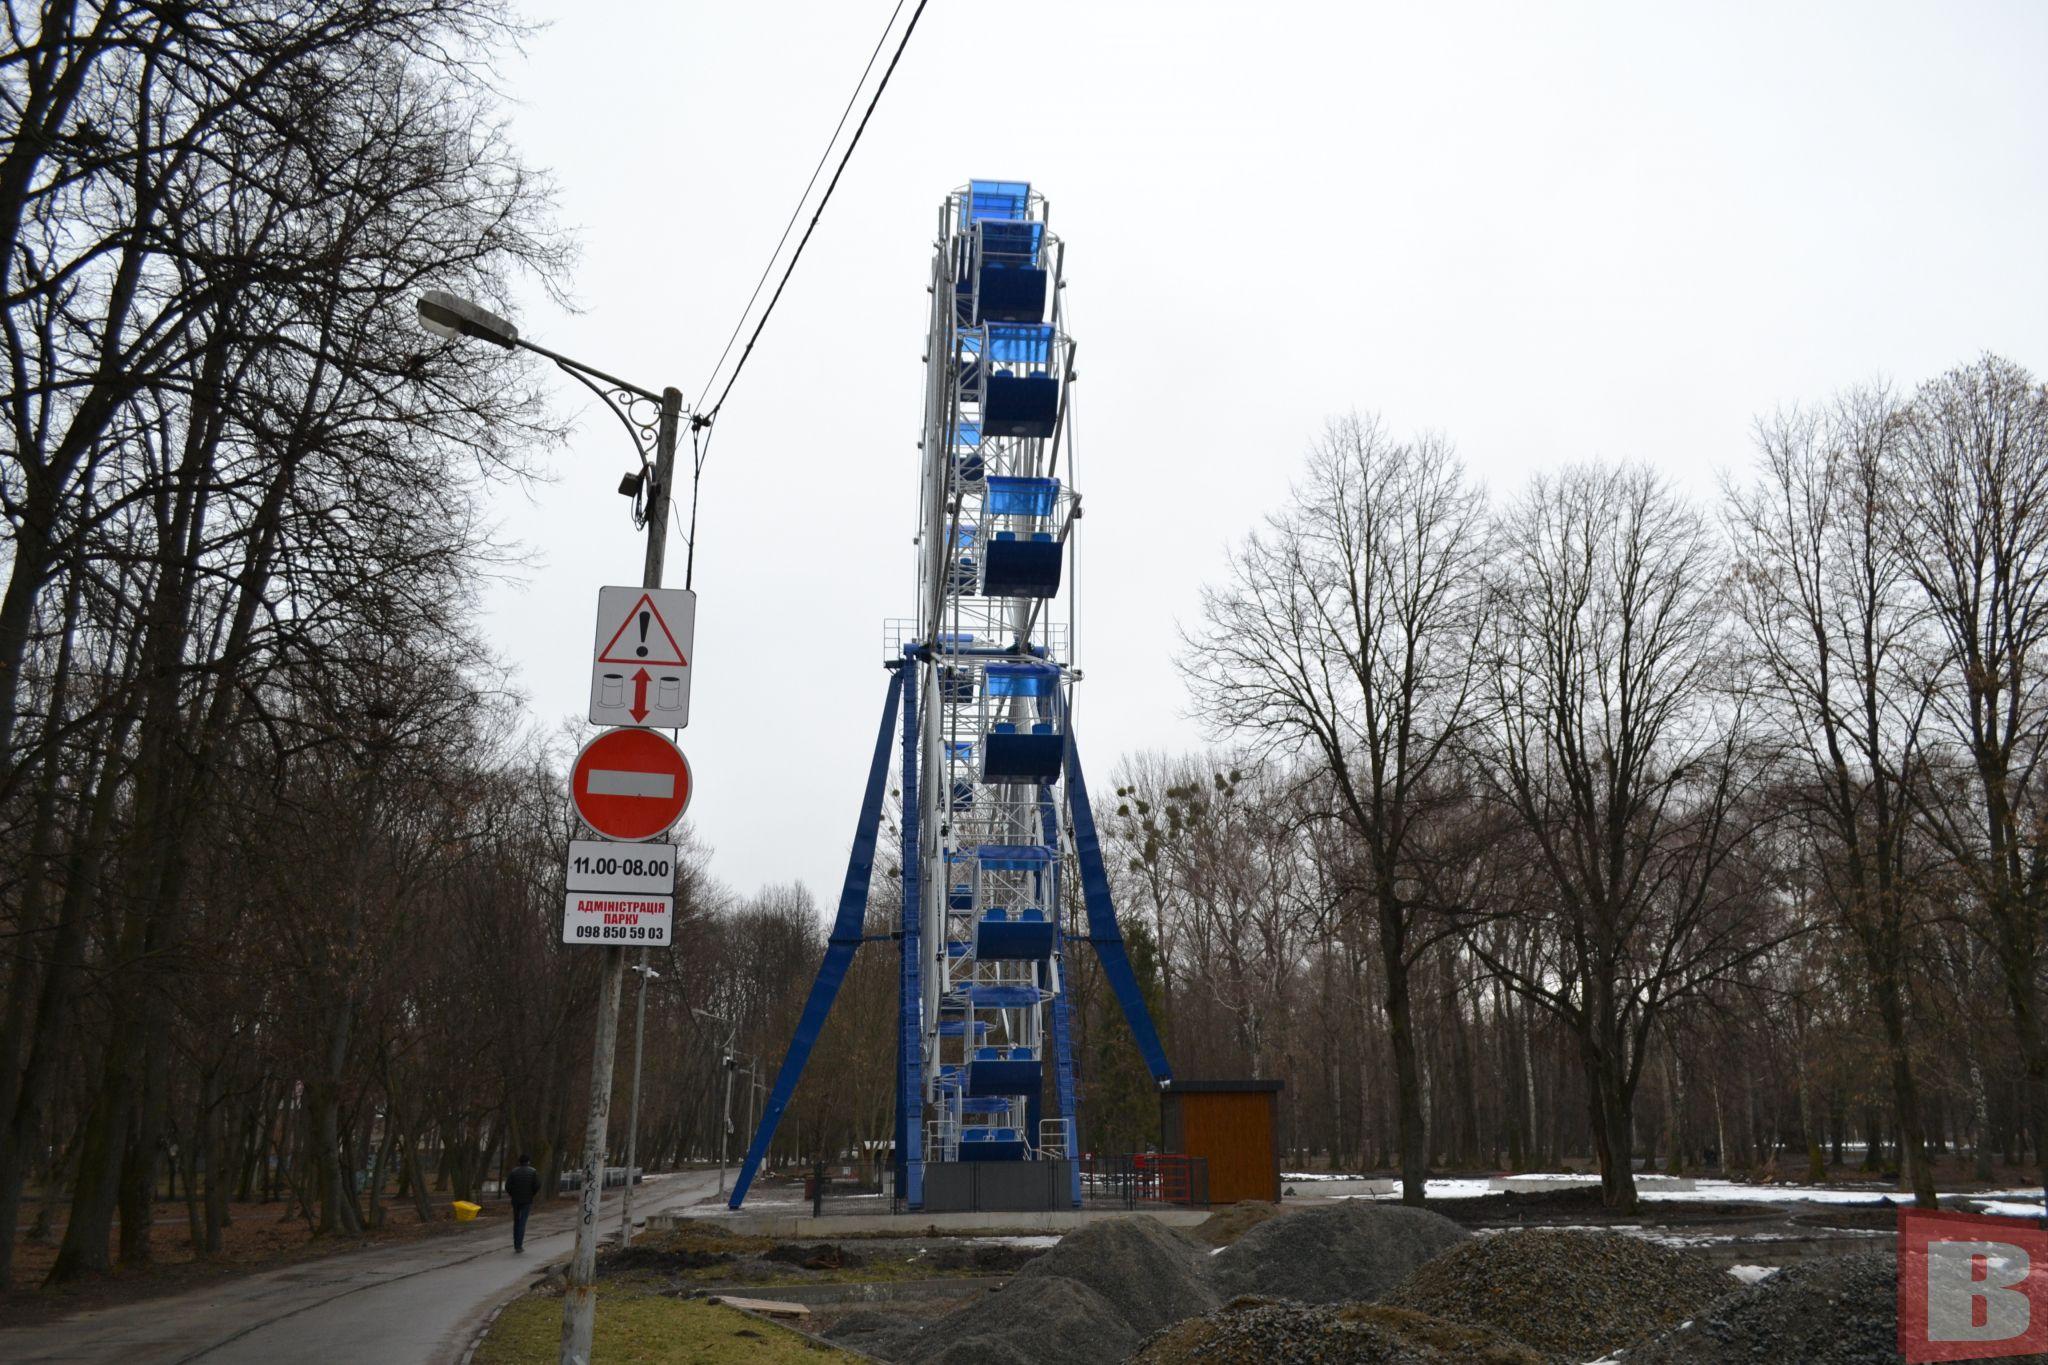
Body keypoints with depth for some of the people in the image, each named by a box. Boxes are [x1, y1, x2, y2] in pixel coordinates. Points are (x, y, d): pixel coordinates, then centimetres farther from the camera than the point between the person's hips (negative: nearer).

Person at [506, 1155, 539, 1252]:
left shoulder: (514, 1171, 0)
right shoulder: (533, 1172, -3)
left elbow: (507, 1185, -7)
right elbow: (537, 1186, -9)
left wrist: (511, 1194, 12)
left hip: (515, 1200, 2)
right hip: (527, 1200, -2)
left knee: (516, 1222, 15)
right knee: (522, 1223, -1)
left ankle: (516, 1244, 16)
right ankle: (519, 1245, -9)